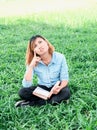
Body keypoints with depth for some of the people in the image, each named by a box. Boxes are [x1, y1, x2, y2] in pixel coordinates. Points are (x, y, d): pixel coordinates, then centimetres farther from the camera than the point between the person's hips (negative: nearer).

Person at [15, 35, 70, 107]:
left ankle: (31, 103, -24)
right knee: (22, 92, -22)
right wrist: (31, 66, -30)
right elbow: (26, 85, -23)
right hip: (42, 88, 0)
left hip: (56, 87, 0)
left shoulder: (60, 57, -17)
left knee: (66, 93, -34)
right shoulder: (33, 62, -15)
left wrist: (59, 88, -34)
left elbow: (64, 79, -12)